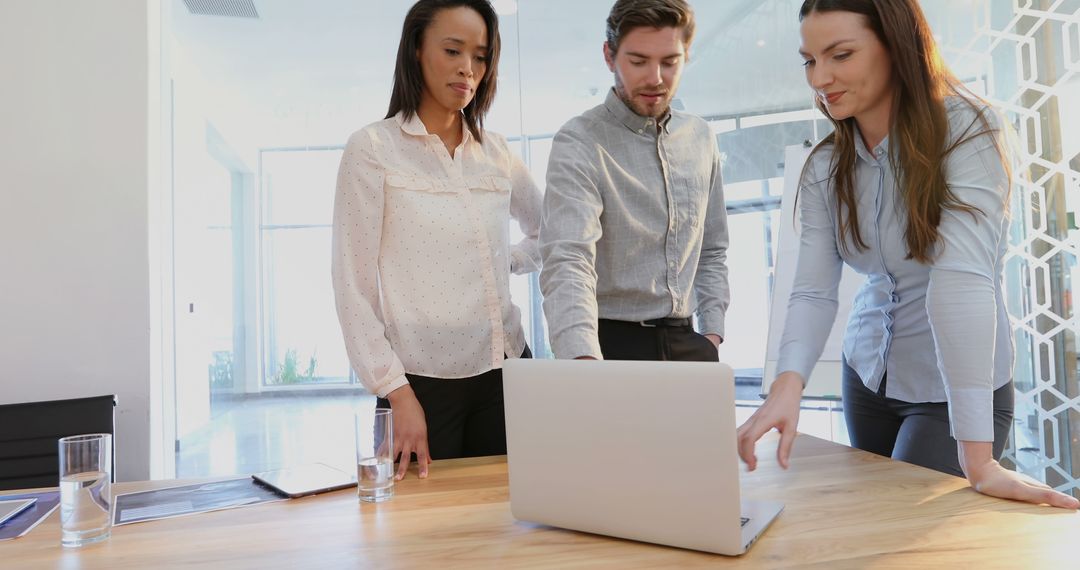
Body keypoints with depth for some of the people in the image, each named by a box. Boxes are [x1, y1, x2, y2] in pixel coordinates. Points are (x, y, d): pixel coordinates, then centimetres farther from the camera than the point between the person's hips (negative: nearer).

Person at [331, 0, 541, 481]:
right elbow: (352, 287, -6)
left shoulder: (495, 151, 9)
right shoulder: (372, 148, -4)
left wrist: (508, 262, 5)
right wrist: (397, 393, -11)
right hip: (423, 378, -4)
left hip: (504, 369, 4)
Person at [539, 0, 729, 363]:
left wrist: (712, 332, 3)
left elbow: (712, 249, 14)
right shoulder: (578, 144, -14)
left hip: (685, 343, 6)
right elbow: (567, 262, -27)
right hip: (611, 344, -5)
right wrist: (584, 361, -41)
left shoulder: (701, 139, 5)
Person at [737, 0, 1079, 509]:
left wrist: (978, 459, -35)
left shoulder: (967, 131, -19)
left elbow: (962, 277, -31)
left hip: (955, 389, -5)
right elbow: (813, 291, -14)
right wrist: (788, 383, -34)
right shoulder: (825, 168, -5)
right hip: (868, 377, 5)